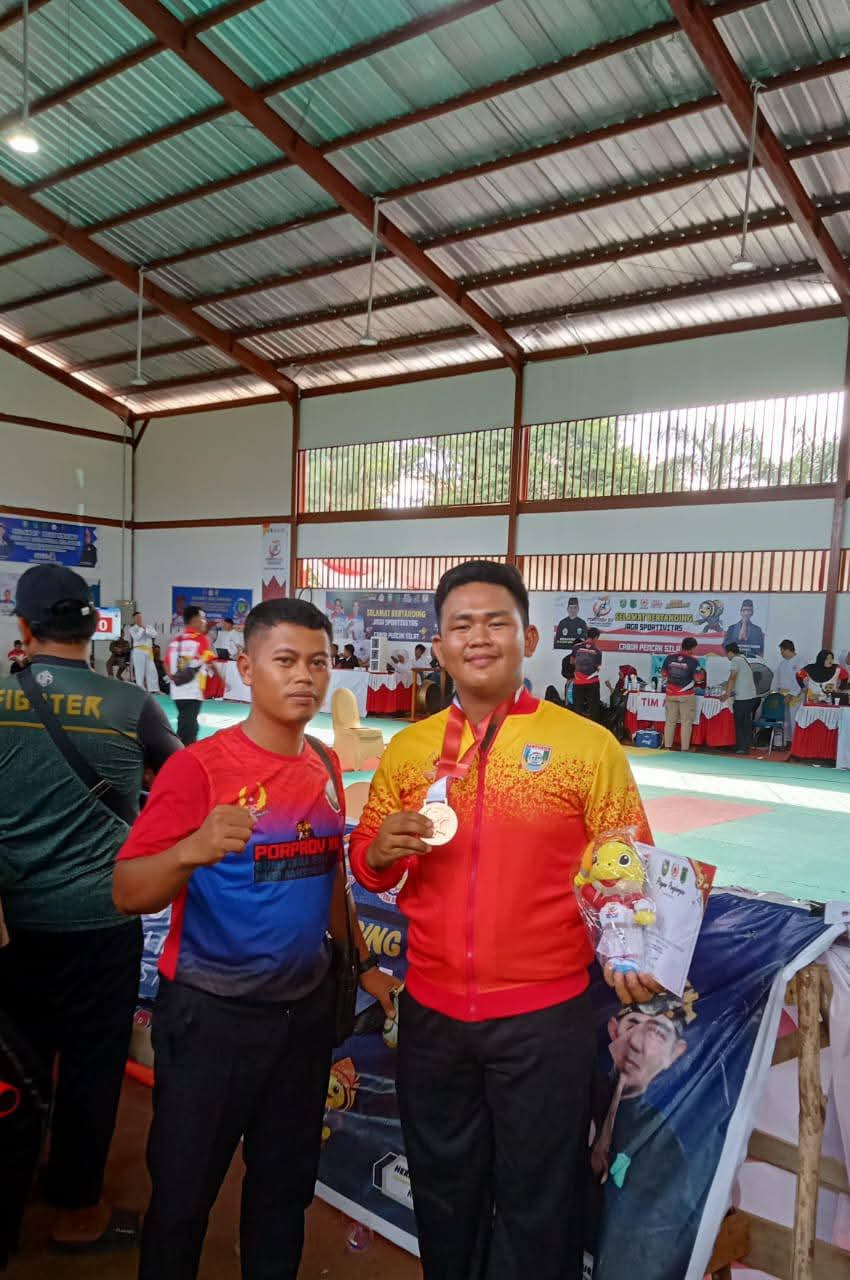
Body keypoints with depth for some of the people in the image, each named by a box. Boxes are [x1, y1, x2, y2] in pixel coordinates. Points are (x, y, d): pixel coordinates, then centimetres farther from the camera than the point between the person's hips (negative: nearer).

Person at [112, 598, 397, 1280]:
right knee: (183, 1193, 12)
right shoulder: (199, 767, -16)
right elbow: (128, 893, -22)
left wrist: (363, 965, 16)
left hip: (307, 1007, 5)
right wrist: (194, 849, -40)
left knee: (285, 1185, 20)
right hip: (211, 1013, -5)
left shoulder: (326, 766, 1)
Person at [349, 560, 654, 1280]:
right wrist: (380, 853, -14)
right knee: (444, 1192, 25)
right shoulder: (409, 749, 1)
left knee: (537, 1206, 17)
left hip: (545, 1018, -3)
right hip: (430, 1014, 4)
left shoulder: (588, 747, -10)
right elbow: (369, 867, 8)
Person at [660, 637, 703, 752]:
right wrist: (701, 672, 12)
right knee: (686, 722, 3)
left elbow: (663, 674, 9)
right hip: (687, 695, -4)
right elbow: (698, 679, -8)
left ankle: (667, 746, 13)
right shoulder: (693, 660, -10)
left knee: (670, 721, 11)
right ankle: (685, 748, 4)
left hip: (671, 694, 4)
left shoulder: (670, 657, 1)